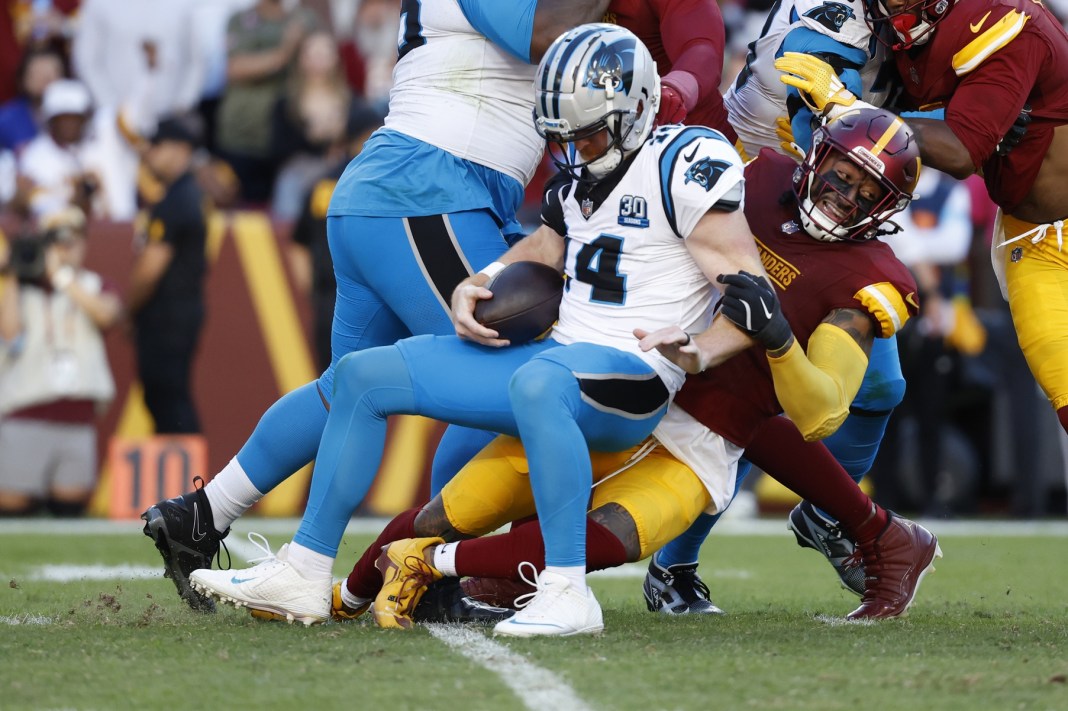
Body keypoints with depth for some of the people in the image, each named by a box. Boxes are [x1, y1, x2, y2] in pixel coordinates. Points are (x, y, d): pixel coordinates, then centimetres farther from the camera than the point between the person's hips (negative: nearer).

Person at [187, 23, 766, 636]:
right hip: (560, 353, 9)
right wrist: (476, 287, 7)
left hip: (630, 379, -9)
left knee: (536, 382, -44)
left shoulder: (682, 165, -13)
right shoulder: (578, 178, 14)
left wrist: (701, 351, -33)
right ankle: (304, 575, 9)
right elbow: (543, 248, 28)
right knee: (365, 376, 8)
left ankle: (568, 592, -38)